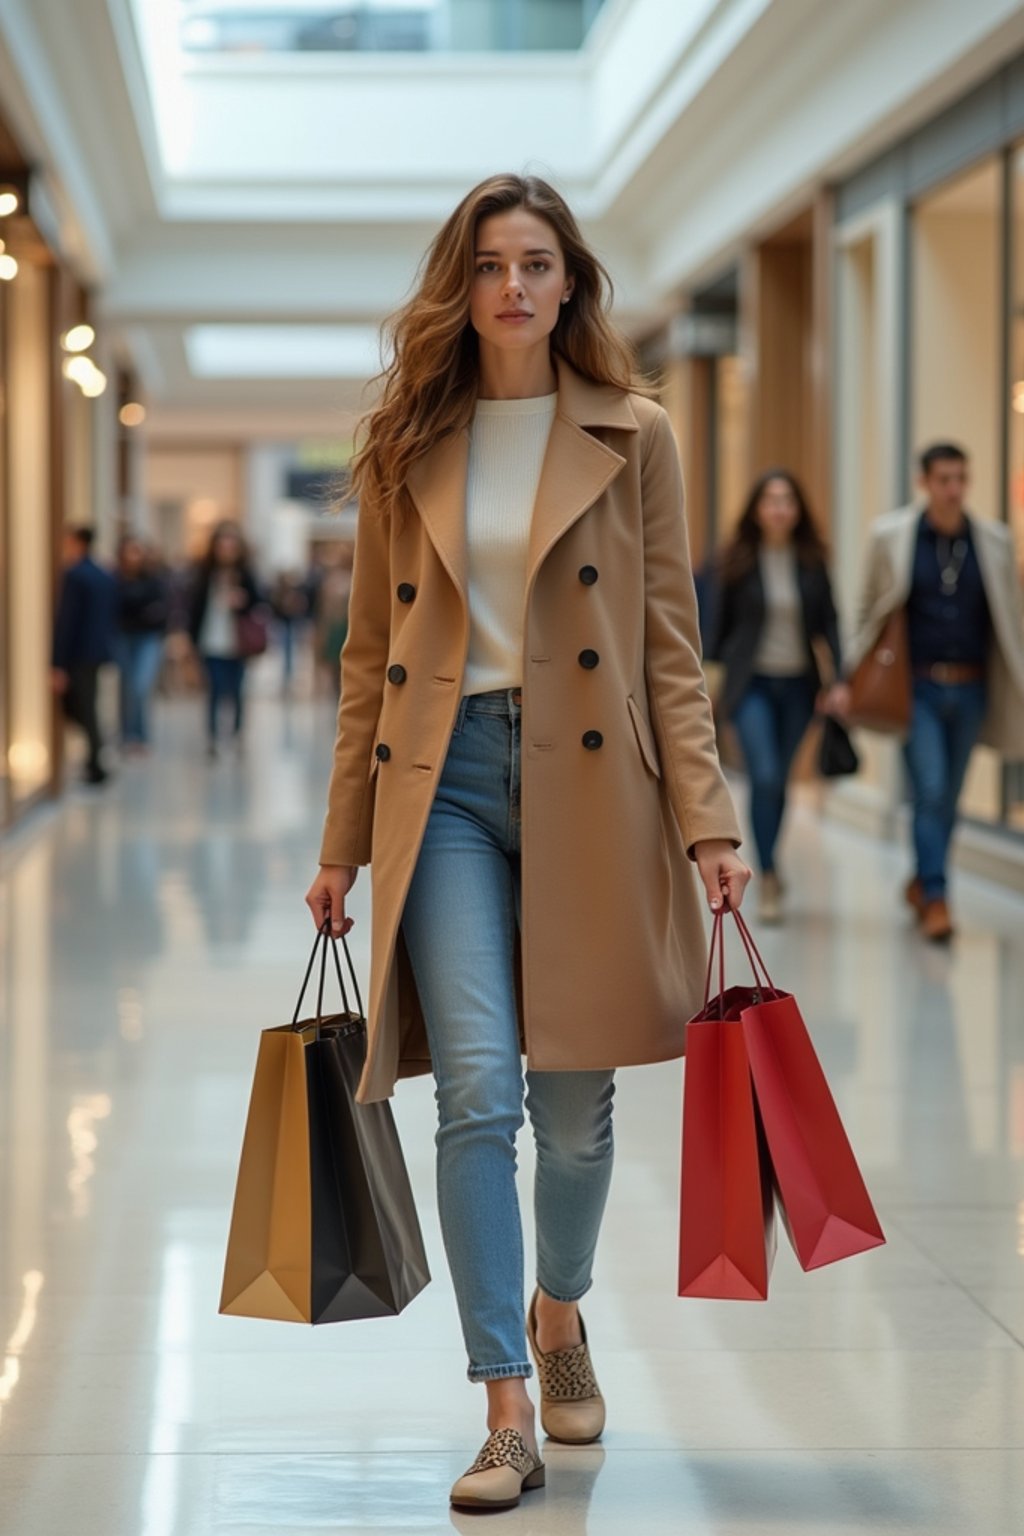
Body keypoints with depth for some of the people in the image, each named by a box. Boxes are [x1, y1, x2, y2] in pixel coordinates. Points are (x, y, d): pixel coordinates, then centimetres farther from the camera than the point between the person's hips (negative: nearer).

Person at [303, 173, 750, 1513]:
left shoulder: (633, 438, 5)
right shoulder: (405, 448, 9)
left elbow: (671, 647, 2)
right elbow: (370, 654, 11)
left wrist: (708, 822, -7)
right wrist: (343, 841, 9)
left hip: (588, 786, 0)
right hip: (444, 783, 1)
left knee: (575, 1103, 7)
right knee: (477, 1093, -10)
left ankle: (560, 1317, 36)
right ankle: (507, 1414, -5)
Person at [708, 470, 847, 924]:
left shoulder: (812, 561, 2)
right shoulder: (739, 559, -3)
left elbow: (828, 622, 2)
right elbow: (721, 620, 4)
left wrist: (839, 679, -9)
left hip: (798, 685, 2)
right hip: (751, 682, -2)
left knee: (779, 780, 11)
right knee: (764, 776, -15)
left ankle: (766, 867, 28)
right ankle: (768, 877, -10)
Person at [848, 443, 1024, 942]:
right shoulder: (891, 536, -2)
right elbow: (870, 611, 7)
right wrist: (851, 674, 5)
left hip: (970, 690, 3)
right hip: (917, 688, -3)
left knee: (948, 797, 11)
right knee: (929, 791, -12)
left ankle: (921, 882, 31)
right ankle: (935, 900, -8)